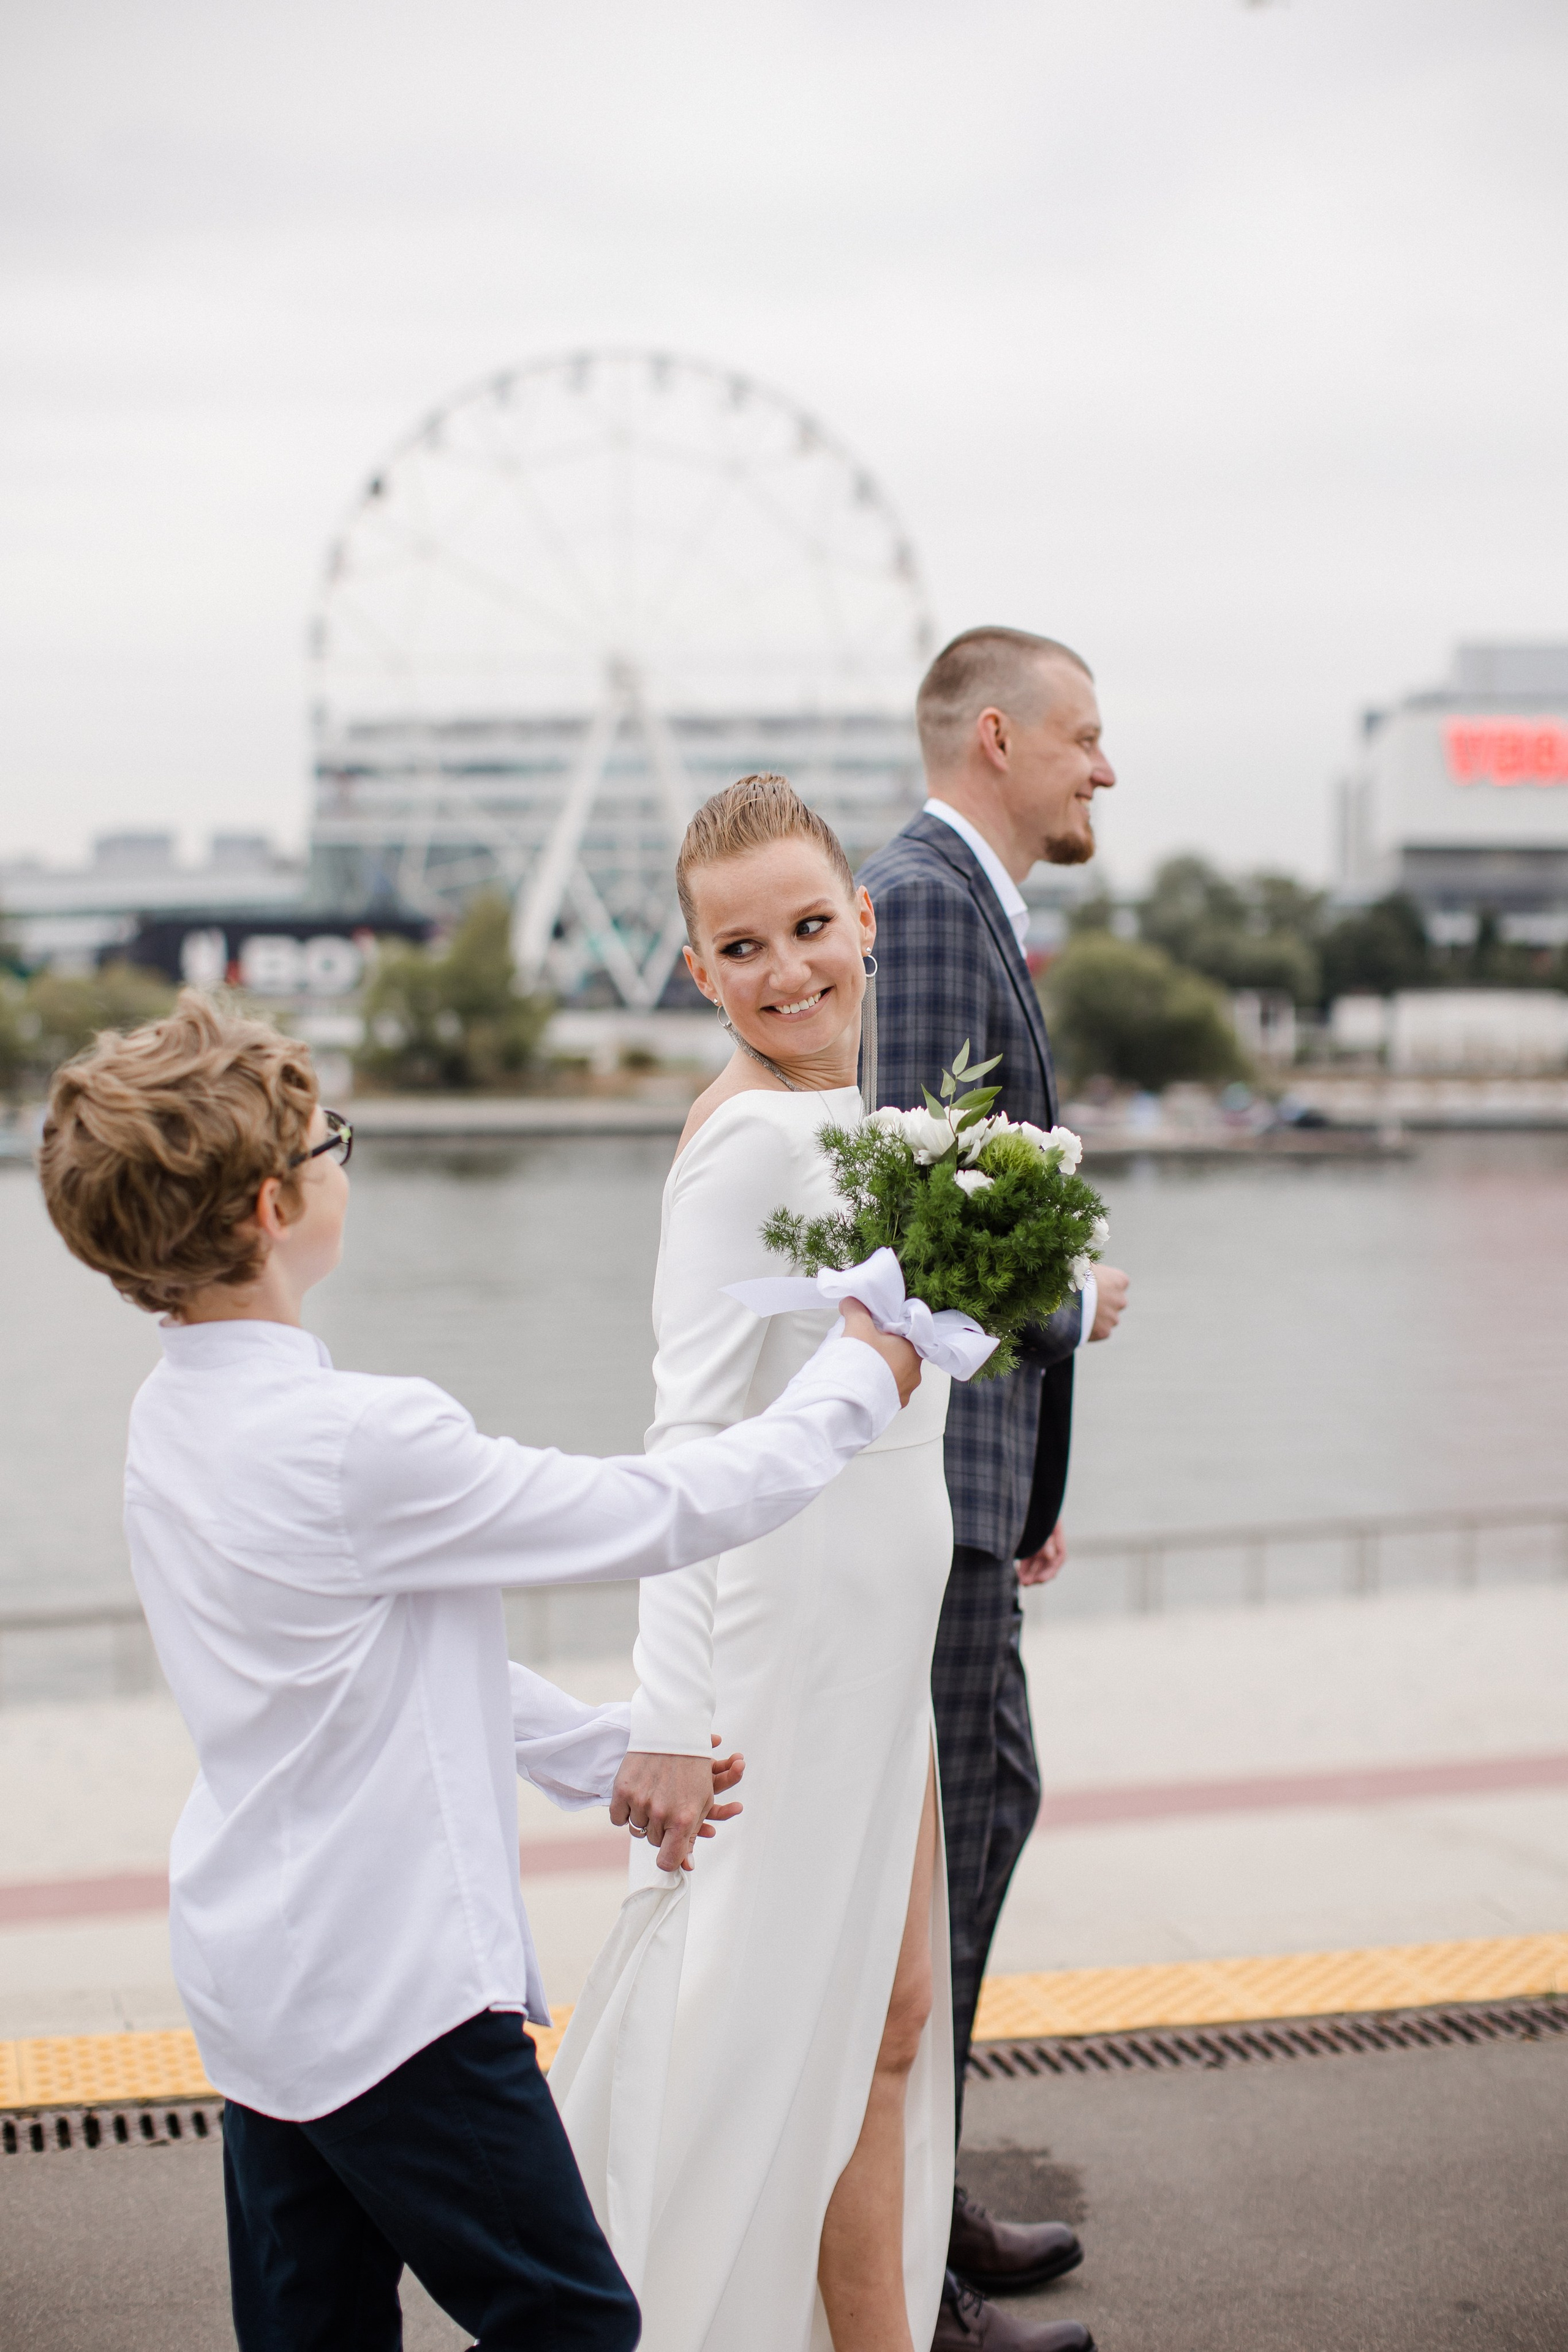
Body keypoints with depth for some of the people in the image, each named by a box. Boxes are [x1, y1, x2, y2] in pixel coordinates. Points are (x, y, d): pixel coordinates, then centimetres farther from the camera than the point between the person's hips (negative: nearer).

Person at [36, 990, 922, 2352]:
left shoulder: (176, 1416, 4)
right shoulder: (358, 1439, -25)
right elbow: (664, 1514, -18)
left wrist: (604, 1755, 17)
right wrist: (860, 1381, -3)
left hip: (254, 1973, 9)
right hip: (389, 1995, -9)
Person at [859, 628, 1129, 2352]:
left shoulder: (966, 910, 19)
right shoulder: (917, 899, -15)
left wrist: (1025, 1473, 22)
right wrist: (1073, 1305, -7)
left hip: (958, 1447, 11)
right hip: (913, 1454, -11)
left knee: (988, 1798, 18)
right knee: (925, 1845, -3)